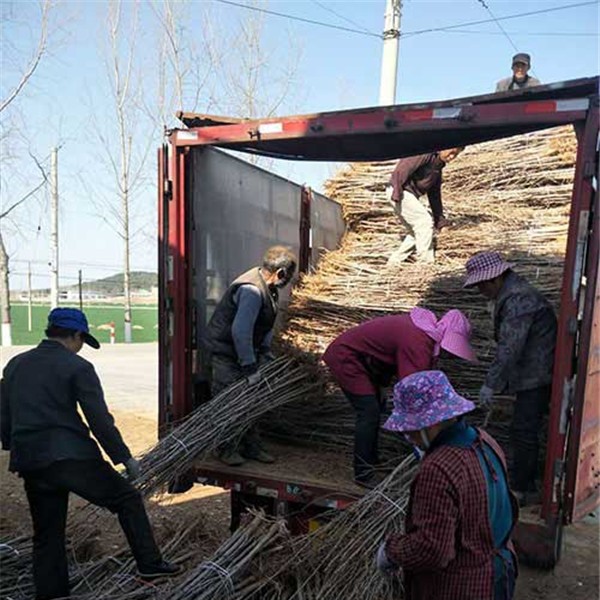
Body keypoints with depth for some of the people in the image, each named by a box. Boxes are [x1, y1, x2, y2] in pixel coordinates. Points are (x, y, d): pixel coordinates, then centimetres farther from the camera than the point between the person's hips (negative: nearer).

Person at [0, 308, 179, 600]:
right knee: (128, 499, 9)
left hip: (29, 462, 6)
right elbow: (99, 420, -11)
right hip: (71, 456, -6)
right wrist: (124, 457, -4)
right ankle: (149, 564, 10)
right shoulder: (77, 367, -7)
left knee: (47, 535, 18)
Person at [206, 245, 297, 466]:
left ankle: (251, 447, 25)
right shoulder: (251, 290, -30)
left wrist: (265, 352, 5)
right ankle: (227, 450, 16)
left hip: (246, 350, 10)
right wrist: (250, 367, -29)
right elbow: (240, 331, -33)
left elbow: (266, 325, 12)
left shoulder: (268, 287, 2)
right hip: (226, 350, -10)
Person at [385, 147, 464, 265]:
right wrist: (396, 194, -28)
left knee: (418, 232, 9)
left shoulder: (438, 165, 14)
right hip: (399, 192, -10)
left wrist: (439, 218, 17)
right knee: (425, 222, -13)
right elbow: (402, 169, -23)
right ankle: (426, 262, -8)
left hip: (412, 195, 10)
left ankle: (395, 261, 14)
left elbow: (434, 193, 18)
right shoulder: (425, 154, -15)